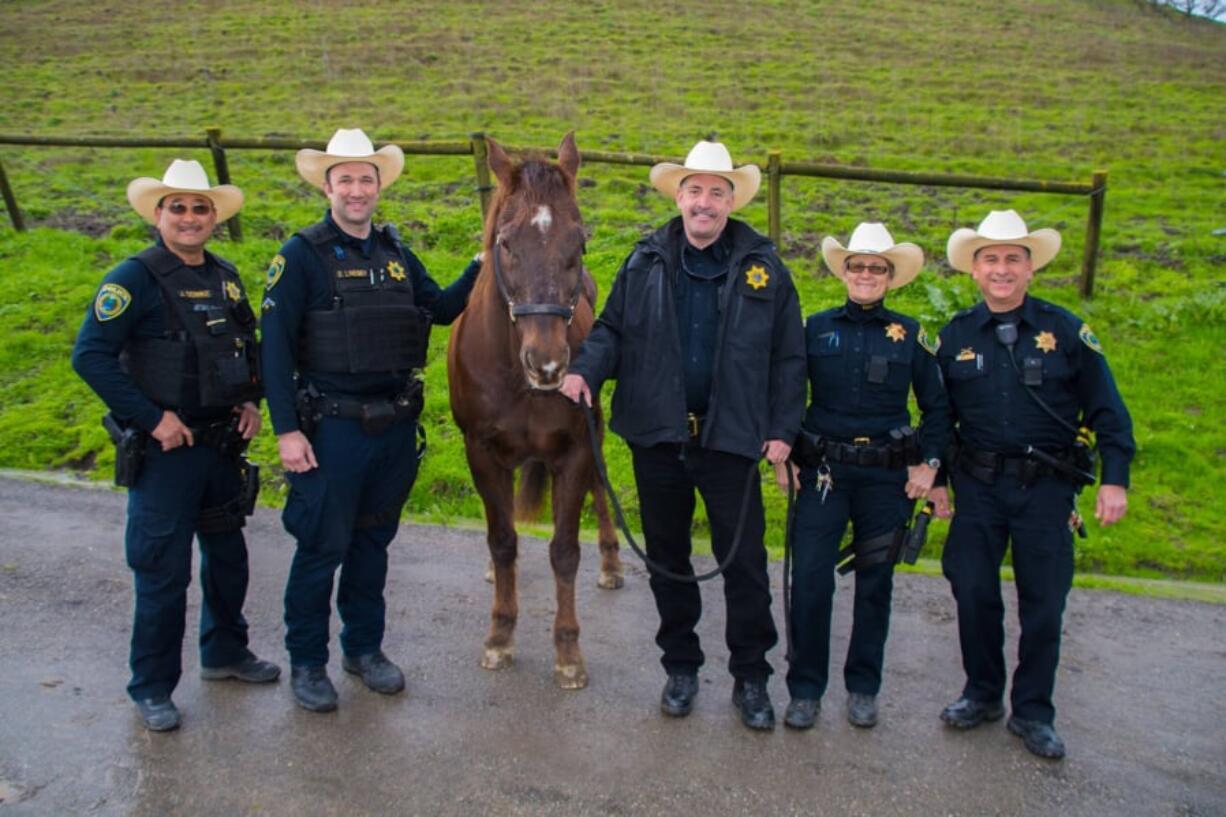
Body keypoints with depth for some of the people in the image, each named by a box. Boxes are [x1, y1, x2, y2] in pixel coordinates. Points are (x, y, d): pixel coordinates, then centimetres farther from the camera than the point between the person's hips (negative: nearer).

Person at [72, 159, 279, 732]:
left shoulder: (225, 277, 7)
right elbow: (89, 356, -19)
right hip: (163, 449, -6)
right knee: (162, 572, 2)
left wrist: (251, 400, 5)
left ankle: (225, 653, 38)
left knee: (228, 556, 18)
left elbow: (249, 344, 20)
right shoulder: (135, 278, -12)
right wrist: (152, 417, -20)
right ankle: (152, 687, 19)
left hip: (222, 444, 7)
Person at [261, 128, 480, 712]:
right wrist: (286, 429, -15)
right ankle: (306, 662, 22)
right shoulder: (302, 255, -8)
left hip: (395, 422, 5)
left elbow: (440, 309, 18)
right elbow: (275, 348, -11)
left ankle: (364, 647, 32)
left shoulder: (396, 252, 9)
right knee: (322, 546, 4)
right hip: (332, 425, -5)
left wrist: (480, 270, 3)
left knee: (373, 541, 16)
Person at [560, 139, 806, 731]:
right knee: (667, 558, 14)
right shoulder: (645, 262, 4)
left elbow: (788, 357, 1)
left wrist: (783, 429, -5)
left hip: (732, 438, -2)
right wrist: (585, 370, -13)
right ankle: (680, 666, 33)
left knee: (745, 564, 5)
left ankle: (751, 677, 23)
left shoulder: (763, 268, 0)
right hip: (657, 436, 2)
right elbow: (612, 329, 7)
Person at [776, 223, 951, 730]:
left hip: (886, 476, 1)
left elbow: (938, 407, 8)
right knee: (809, 579, -4)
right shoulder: (816, 328, 3)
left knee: (875, 582, 10)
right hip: (824, 472, 0)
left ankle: (863, 688, 26)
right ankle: (805, 688, 12)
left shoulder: (908, 334, 3)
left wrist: (928, 463, 0)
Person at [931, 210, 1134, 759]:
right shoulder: (955, 336, 4)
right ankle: (982, 694, 27)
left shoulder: (1063, 329, -1)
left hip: (1046, 487, -1)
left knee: (1043, 604, 4)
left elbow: (1106, 410, 2)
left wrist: (1115, 478, -4)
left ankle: (1032, 713, 22)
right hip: (978, 486, 1)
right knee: (973, 594, 6)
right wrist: (934, 478, 8)